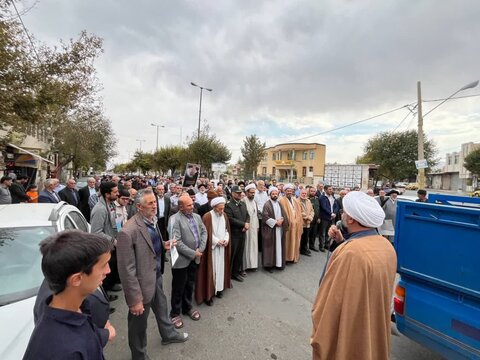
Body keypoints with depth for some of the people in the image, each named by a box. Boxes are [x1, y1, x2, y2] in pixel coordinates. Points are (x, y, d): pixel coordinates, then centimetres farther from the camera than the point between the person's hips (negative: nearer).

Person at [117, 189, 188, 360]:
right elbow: (127, 269, -25)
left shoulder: (152, 220, -5)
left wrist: (163, 244, -4)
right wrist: (135, 299, -20)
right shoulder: (128, 231, -30)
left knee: (162, 308, 30)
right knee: (139, 322, 20)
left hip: (157, 275, 8)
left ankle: (168, 334, 57)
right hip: (143, 282, -7)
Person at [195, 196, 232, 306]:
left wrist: (226, 239, -5)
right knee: (211, 269, 0)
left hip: (222, 247, 6)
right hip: (211, 247, -5)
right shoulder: (207, 217, -15)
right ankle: (208, 293, 12)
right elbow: (206, 233, -14)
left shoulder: (224, 215, 3)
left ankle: (219, 288, 28)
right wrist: (216, 241, -17)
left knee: (221, 267, 12)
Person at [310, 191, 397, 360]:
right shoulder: (386, 245, -6)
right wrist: (343, 242, -1)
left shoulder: (350, 254, -34)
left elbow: (330, 304, -26)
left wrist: (318, 336, -11)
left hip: (347, 336, -7)